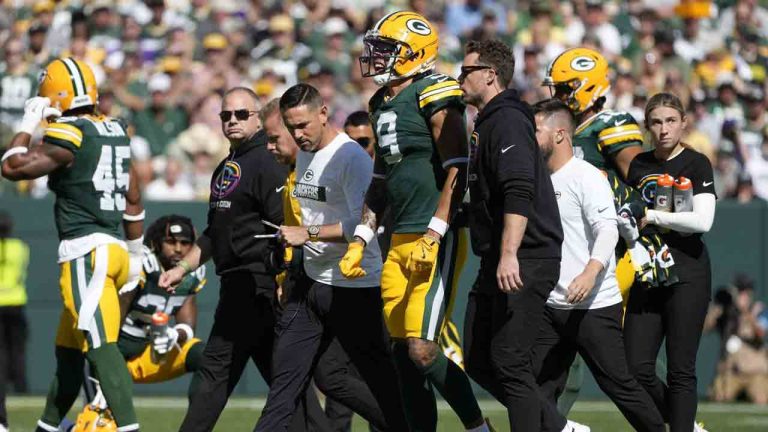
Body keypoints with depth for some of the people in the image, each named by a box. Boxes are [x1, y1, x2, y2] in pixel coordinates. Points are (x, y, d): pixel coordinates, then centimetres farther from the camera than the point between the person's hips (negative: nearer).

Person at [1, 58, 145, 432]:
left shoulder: (68, 137, -11)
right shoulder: (115, 132, 14)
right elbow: (133, 200, 19)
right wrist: (135, 254, 26)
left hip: (85, 251, -9)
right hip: (114, 247, 9)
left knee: (101, 346, -17)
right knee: (67, 350, 19)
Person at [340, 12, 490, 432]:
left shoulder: (435, 97, -11)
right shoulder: (383, 105, 16)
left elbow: (457, 173, -16)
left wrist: (433, 236, -21)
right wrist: (360, 240, 19)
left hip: (435, 241, -9)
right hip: (400, 241, 9)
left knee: (422, 349, -15)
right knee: (404, 353, 7)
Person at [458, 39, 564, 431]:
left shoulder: (507, 122, -14)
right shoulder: (488, 124, 19)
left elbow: (519, 195, -25)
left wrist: (509, 256, -31)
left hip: (525, 264, -11)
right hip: (496, 265, 11)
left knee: (509, 362, -10)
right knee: (478, 361, 10)